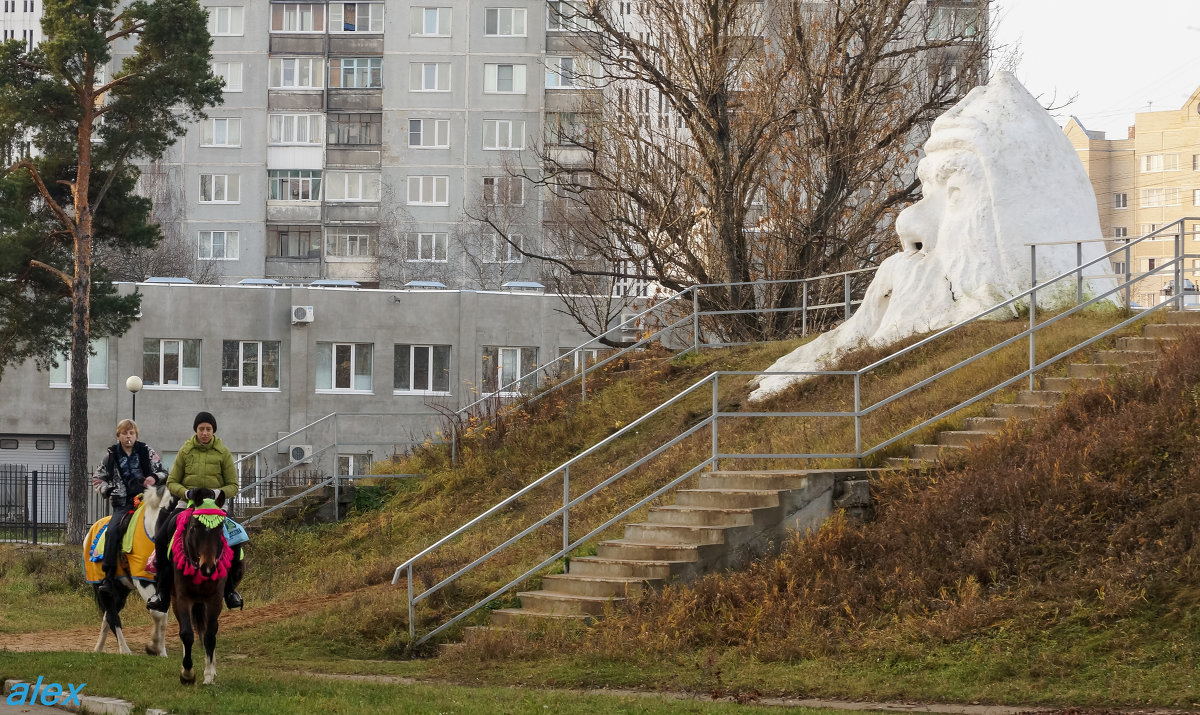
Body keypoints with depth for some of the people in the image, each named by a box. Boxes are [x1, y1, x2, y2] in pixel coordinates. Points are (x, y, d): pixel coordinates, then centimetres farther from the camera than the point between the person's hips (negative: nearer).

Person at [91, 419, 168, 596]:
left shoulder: (147, 452, 10)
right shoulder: (111, 456, 12)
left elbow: (163, 472, 14)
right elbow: (97, 479, 22)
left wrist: (155, 478, -9)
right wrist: (108, 490, 4)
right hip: (123, 503, 1)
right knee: (112, 531, -24)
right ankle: (108, 577, -23)